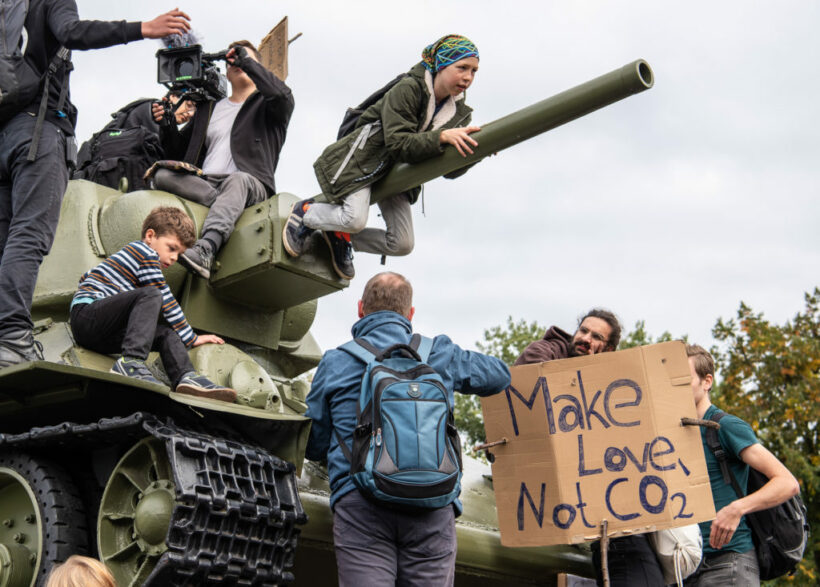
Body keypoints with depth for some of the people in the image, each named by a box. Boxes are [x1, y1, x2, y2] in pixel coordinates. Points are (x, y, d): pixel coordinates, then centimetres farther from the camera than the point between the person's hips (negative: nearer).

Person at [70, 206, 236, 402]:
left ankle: (186, 377, -28)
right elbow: (165, 302, -8)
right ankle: (130, 363, -40)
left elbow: (88, 277, 37)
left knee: (168, 333, -1)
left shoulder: (130, 252, 27)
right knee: (151, 295, -27)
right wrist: (191, 339, -4)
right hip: (85, 315, -10)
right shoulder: (146, 253, -4)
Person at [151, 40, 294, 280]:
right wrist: (167, 125, 9)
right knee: (163, 175, -24)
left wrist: (247, 60, -3)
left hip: (251, 185, -4)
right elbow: (179, 152, 30)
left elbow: (283, 95, -10)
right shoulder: (209, 108, 30)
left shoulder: (266, 105, 18)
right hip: (204, 183, 4)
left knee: (237, 180, -40)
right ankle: (229, 207, -36)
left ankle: (205, 251, -63)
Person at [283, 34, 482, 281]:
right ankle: (304, 213, 4)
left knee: (402, 244, -4)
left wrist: (473, 152, -24)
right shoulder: (408, 90, -20)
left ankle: (341, 236, 18)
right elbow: (398, 144, -28)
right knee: (356, 219, -27)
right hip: (365, 157, -7)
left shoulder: (458, 112, -1)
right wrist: (441, 137, -39)